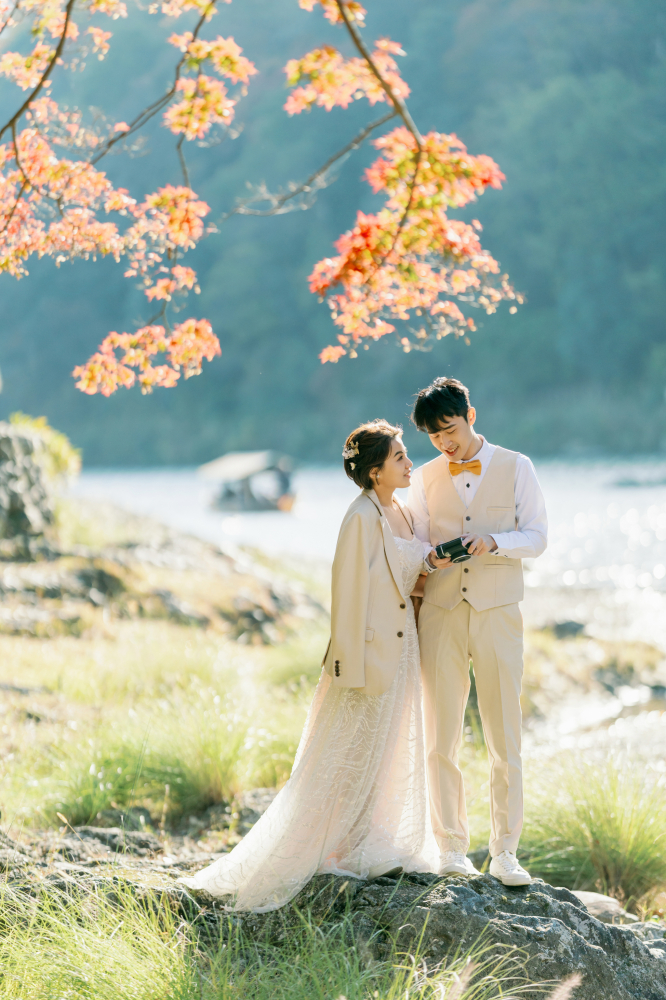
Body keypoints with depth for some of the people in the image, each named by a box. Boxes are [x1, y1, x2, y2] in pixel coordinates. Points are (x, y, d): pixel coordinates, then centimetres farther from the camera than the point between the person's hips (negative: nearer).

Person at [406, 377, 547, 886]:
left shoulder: (516, 468, 5)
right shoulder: (426, 478, 10)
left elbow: (537, 537, 3)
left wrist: (494, 543, -16)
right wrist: (432, 557, -12)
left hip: (497, 613, -2)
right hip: (441, 612, 2)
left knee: (505, 738, -3)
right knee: (441, 738, 1)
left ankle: (504, 852, 5)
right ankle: (452, 849, 10)